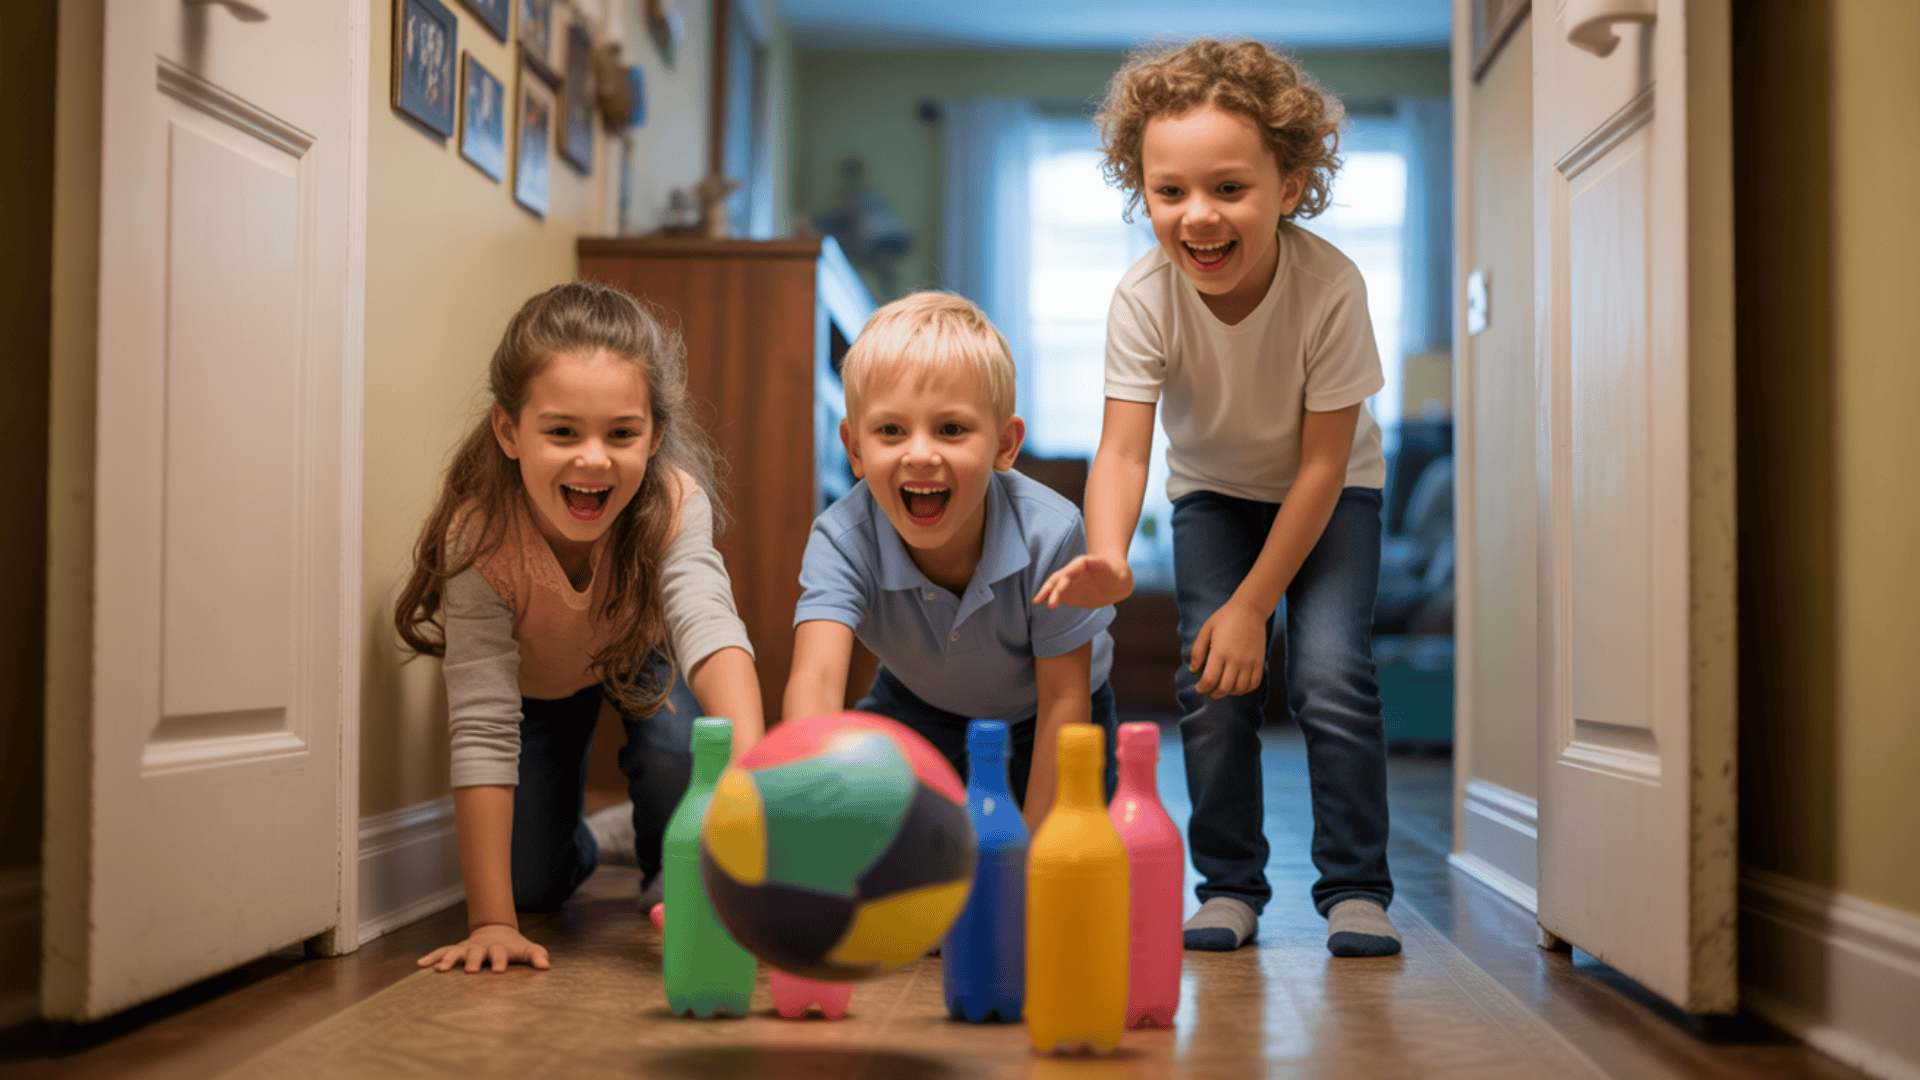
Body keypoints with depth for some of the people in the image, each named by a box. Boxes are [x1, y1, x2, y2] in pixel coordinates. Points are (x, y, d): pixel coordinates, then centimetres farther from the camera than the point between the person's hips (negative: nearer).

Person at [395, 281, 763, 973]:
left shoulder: (675, 505, -38)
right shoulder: (479, 534, -39)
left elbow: (709, 626, -55)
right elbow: (482, 729, -39)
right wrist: (492, 921, -43)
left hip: (641, 658, 0)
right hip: (532, 680, 0)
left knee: (678, 749, -30)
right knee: (531, 883, -8)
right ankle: (573, 852, 30)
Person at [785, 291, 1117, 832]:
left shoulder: (1049, 533, -37)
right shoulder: (842, 541, -35)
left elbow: (1063, 700, -26)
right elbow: (816, 675, -51)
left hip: (1036, 711, -1)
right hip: (919, 703, 1)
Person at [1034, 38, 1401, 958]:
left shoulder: (1329, 286, -33)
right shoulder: (1143, 299, -28)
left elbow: (1322, 464, -26)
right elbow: (1124, 448, -34)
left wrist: (1252, 605, -25)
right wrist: (1107, 557, -55)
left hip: (1329, 492, -2)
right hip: (1215, 491, 2)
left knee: (1330, 675, -16)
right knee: (1211, 680, -8)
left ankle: (1356, 888, -1)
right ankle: (1230, 887, 8)